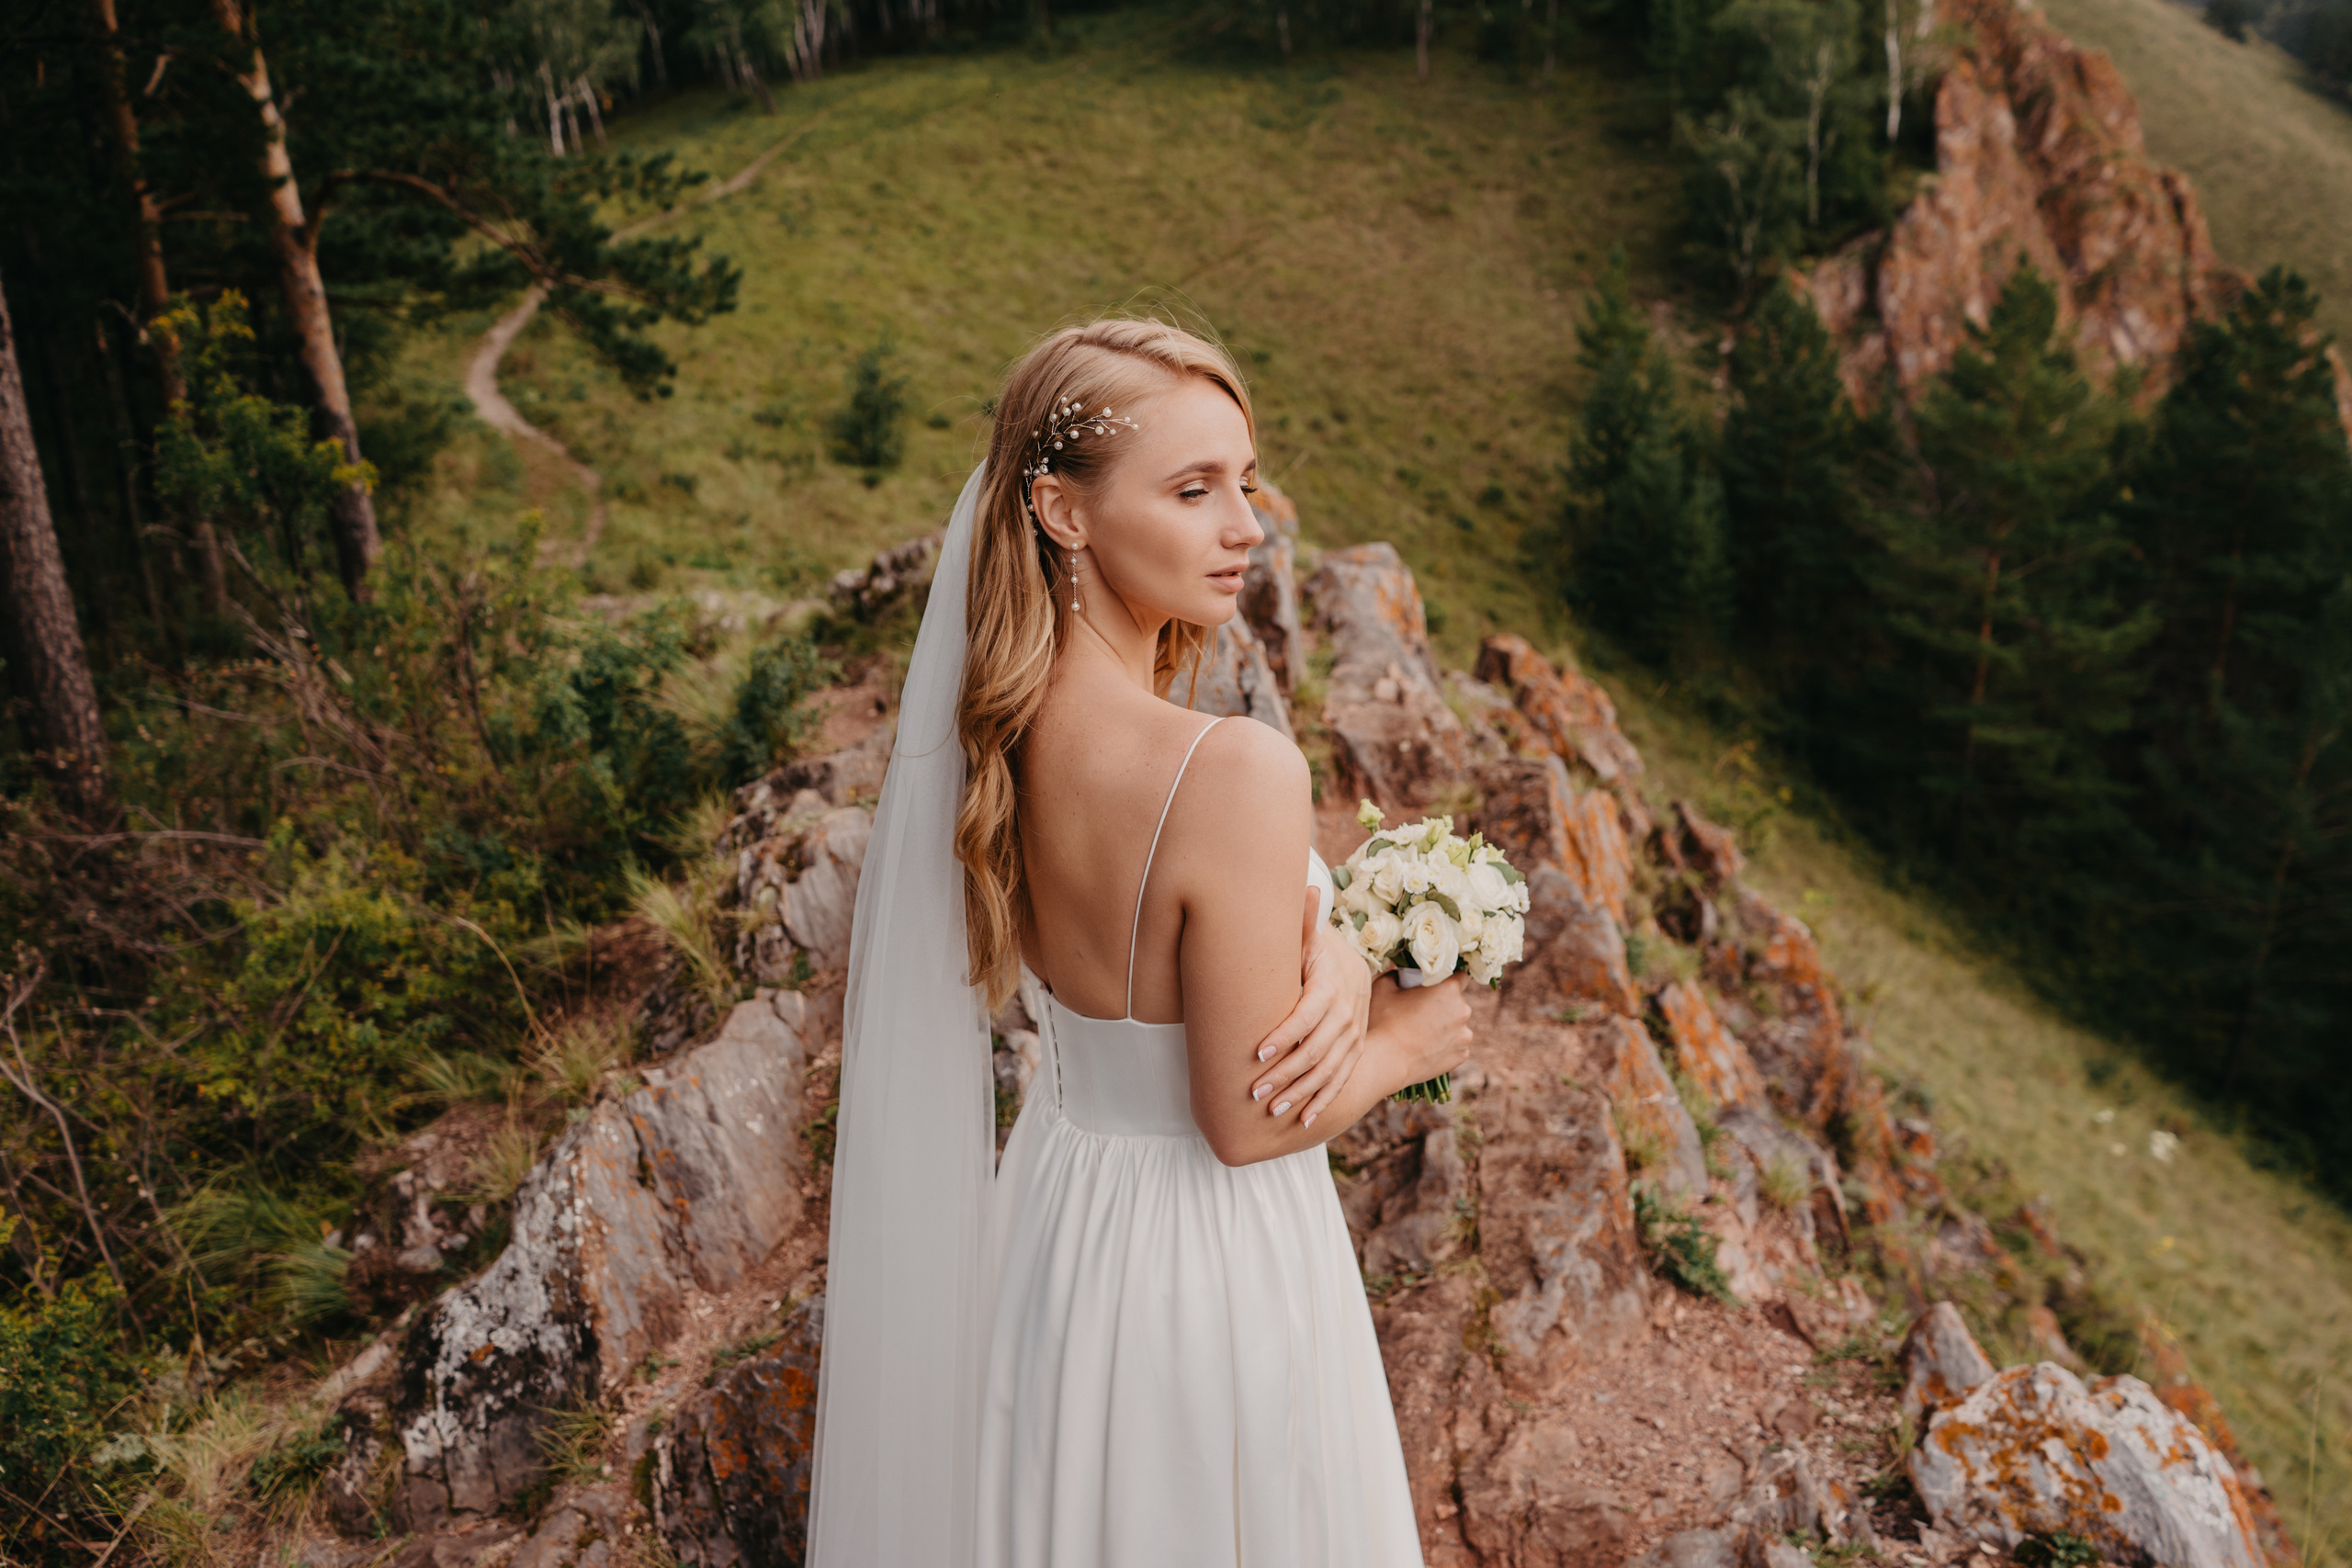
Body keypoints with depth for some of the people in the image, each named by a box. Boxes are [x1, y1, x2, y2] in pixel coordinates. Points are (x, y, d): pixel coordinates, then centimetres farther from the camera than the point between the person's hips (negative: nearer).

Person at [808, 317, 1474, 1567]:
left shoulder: (1010, 722, -7)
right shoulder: (1237, 772, -30)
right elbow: (1247, 1125, -22)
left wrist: (1335, 969, -17)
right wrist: (1406, 1045, -5)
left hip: (1053, 1203, 7)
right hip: (1207, 1262, -7)